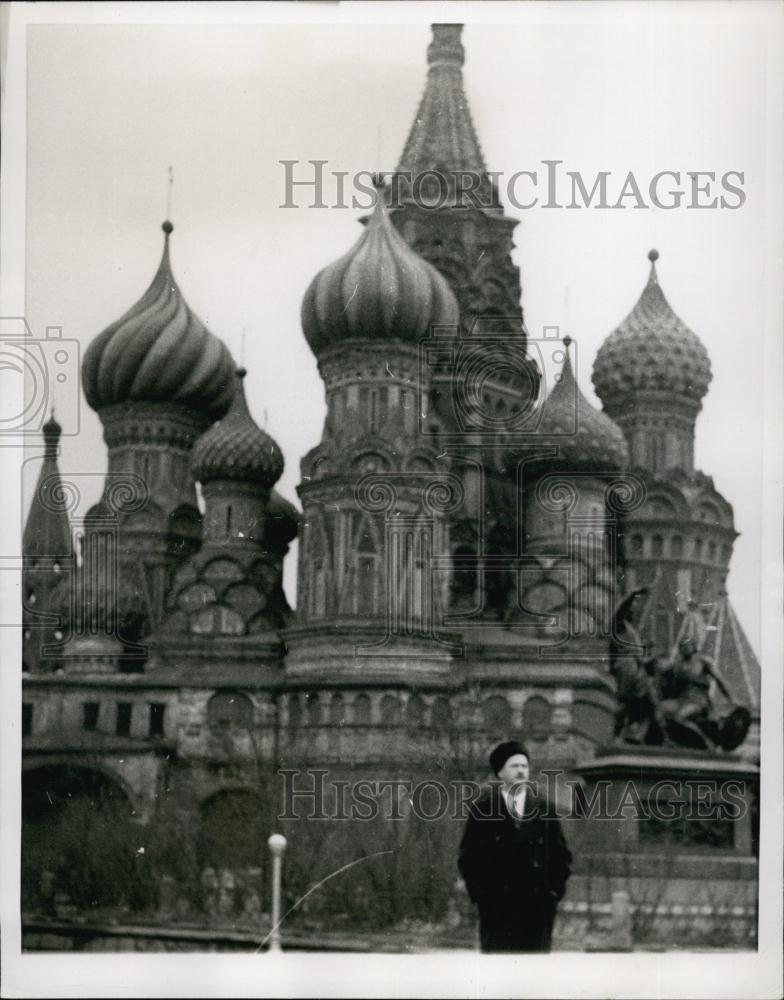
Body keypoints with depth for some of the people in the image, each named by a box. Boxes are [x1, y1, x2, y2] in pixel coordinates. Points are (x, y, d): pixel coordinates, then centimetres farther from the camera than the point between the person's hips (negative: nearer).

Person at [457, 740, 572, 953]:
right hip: (496, 906, -2)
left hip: (538, 903, 2)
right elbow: (467, 856, 5)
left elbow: (562, 855, 13)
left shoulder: (544, 809, 9)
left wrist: (555, 890, 4)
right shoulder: (482, 809, 4)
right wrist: (479, 892, -3)